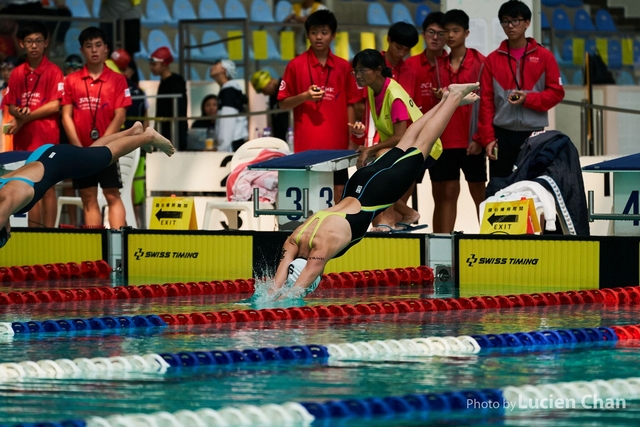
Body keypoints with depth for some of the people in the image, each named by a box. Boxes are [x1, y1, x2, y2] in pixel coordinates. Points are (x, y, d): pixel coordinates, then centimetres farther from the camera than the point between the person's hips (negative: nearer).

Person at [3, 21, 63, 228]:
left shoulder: (53, 72, -3)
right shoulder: (17, 74, 12)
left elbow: (54, 105, -10)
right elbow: (11, 106, 13)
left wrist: (26, 118, -9)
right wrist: (18, 114, -9)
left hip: (46, 136, -5)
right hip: (23, 137, 5)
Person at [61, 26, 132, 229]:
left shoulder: (117, 80, 1)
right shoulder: (71, 80, 6)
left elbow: (119, 116, -5)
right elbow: (66, 116, 3)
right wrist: (79, 148, -7)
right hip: (80, 150, 2)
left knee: (112, 196, -6)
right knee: (88, 199, 5)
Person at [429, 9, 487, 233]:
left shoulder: (479, 63, -2)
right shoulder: (440, 65, 11)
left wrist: (480, 137, -11)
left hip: (470, 142, -4)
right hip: (444, 141, 4)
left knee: (479, 193, 2)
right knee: (447, 193, 4)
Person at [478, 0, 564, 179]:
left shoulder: (544, 56, 4)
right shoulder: (492, 59, 7)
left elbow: (557, 92, 2)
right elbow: (486, 101, 5)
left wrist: (528, 99, -13)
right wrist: (488, 138, -2)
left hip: (534, 134, -1)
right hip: (502, 134, 1)